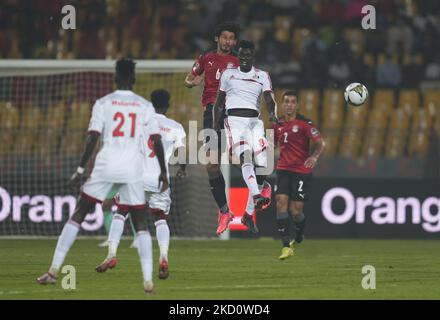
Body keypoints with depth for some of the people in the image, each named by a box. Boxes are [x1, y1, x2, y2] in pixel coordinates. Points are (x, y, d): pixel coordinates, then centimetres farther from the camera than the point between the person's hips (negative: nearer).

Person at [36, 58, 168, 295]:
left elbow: (92, 138, -6)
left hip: (105, 167, -1)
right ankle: (148, 281, -4)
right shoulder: (145, 106, 6)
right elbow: (157, 141, 4)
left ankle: (54, 270, 3)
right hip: (133, 169, 1)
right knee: (140, 223, 8)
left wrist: (80, 170, -3)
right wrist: (163, 172, 13)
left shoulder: (103, 103, 1)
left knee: (78, 215, 8)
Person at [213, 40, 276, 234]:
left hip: (254, 121, 2)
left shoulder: (262, 76, 14)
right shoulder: (228, 74, 14)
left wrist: (272, 114, -23)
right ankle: (257, 196, -50)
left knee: (261, 166, -6)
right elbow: (219, 103, 18)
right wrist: (215, 127, 8)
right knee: (245, 155, -28)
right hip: (235, 119, -2)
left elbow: (269, 99, -1)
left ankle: (248, 214, 5)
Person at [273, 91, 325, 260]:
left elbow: (321, 143, -10)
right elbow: (273, 143, 24)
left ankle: (298, 238, 27)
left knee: (296, 209, -4)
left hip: (301, 171, -4)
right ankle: (286, 246, -13)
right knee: (281, 203, -14)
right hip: (283, 170, 4)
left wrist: (314, 157, -27)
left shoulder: (304, 123, -8)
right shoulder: (278, 124, 7)